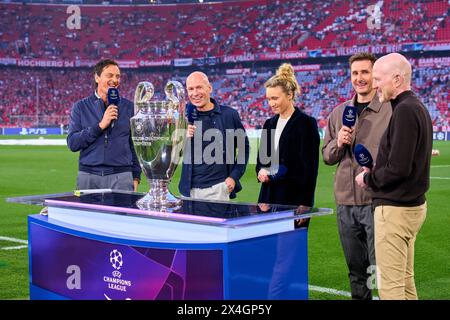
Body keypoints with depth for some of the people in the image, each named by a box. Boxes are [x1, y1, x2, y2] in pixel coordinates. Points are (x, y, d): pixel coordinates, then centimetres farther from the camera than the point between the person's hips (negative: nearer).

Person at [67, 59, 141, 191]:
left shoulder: (128, 107, 8)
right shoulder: (81, 107, 6)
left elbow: (134, 144, 10)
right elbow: (72, 143, -4)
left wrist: (136, 176, 4)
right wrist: (100, 125, -13)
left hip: (121, 177, 0)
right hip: (88, 177, 0)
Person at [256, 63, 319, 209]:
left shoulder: (306, 123, -6)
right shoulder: (269, 124, 14)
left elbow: (310, 167, -10)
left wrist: (306, 204, -15)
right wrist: (261, 171, -2)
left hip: (294, 198, -6)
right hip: (269, 196, 6)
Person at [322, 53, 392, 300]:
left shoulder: (391, 111, -4)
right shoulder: (339, 112, 12)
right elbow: (326, 157, 15)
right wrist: (339, 143, -5)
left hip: (377, 201, -5)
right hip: (346, 201, 5)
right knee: (356, 269, 15)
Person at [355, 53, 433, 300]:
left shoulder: (404, 111, -18)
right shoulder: (418, 107, 13)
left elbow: (398, 168, -24)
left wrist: (367, 179, -8)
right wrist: (375, 170, 8)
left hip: (395, 208, -10)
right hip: (413, 203, 10)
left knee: (390, 285, -3)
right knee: (405, 280, 17)